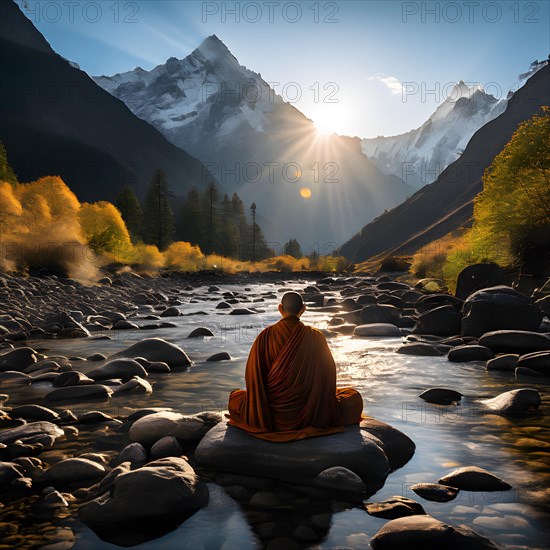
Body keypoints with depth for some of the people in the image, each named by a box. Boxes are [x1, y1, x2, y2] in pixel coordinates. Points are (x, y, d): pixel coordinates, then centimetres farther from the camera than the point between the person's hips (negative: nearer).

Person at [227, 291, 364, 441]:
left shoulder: (265, 335, -8)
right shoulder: (316, 337, -9)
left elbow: (253, 375, -4)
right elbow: (328, 374, -3)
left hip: (273, 415, 1)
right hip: (309, 416, -1)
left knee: (234, 396, 30)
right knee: (355, 397, 22)